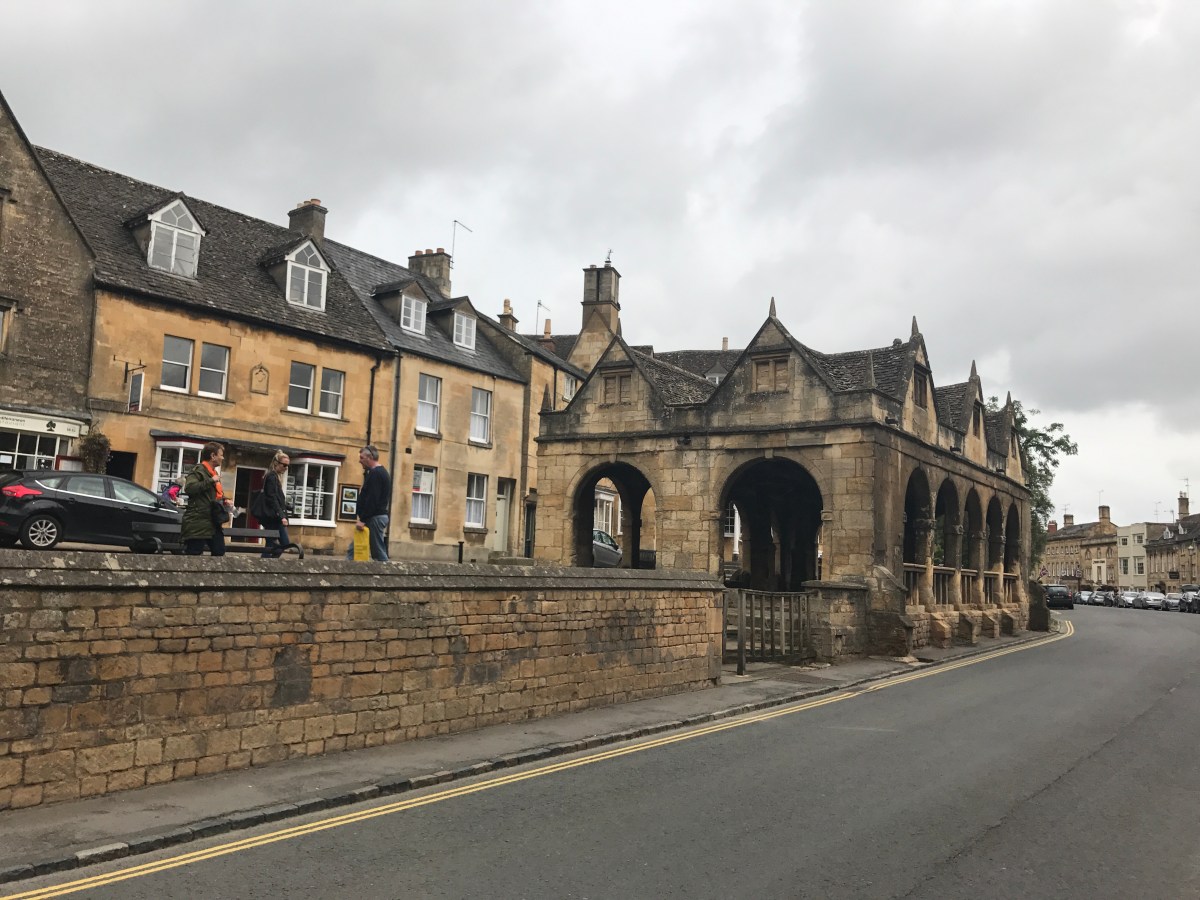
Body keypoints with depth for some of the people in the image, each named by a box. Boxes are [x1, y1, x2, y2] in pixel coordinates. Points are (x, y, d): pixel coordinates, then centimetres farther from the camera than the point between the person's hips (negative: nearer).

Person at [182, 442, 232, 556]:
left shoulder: (214, 472, 21)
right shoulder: (198, 470, -8)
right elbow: (189, 488, -24)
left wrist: (225, 500, 11)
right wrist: (211, 481, -20)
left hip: (213, 522, 9)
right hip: (198, 523, -9)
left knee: (219, 552, 8)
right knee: (192, 555, -8)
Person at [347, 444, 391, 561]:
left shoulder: (375, 473, -14)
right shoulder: (381, 472, 18)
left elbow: (372, 500, -21)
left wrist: (363, 520, -20)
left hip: (374, 517, -11)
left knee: (378, 552, -6)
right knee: (354, 549, 9)